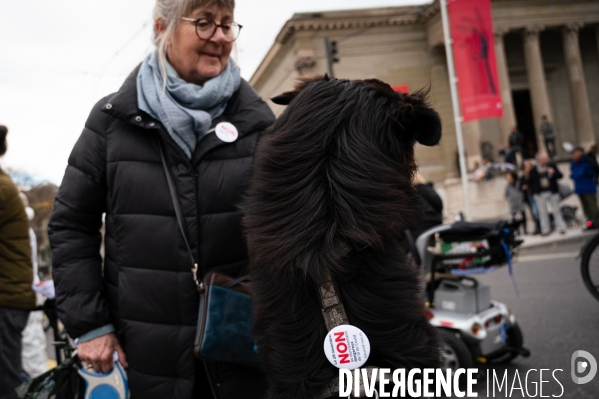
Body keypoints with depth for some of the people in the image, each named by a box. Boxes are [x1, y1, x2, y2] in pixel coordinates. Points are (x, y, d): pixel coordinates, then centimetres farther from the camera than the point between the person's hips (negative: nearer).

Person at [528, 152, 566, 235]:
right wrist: (533, 191, -2)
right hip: (540, 194, -1)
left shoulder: (552, 166, 4)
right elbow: (530, 182, 6)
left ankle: (561, 228, 14)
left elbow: (560, 175, 4)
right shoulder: (534, 170, 0)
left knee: (556, 210, 7)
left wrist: (553, 173, -16)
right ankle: (545, 230, 11)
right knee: (543, 212, 3)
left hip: (552, 192, 1)